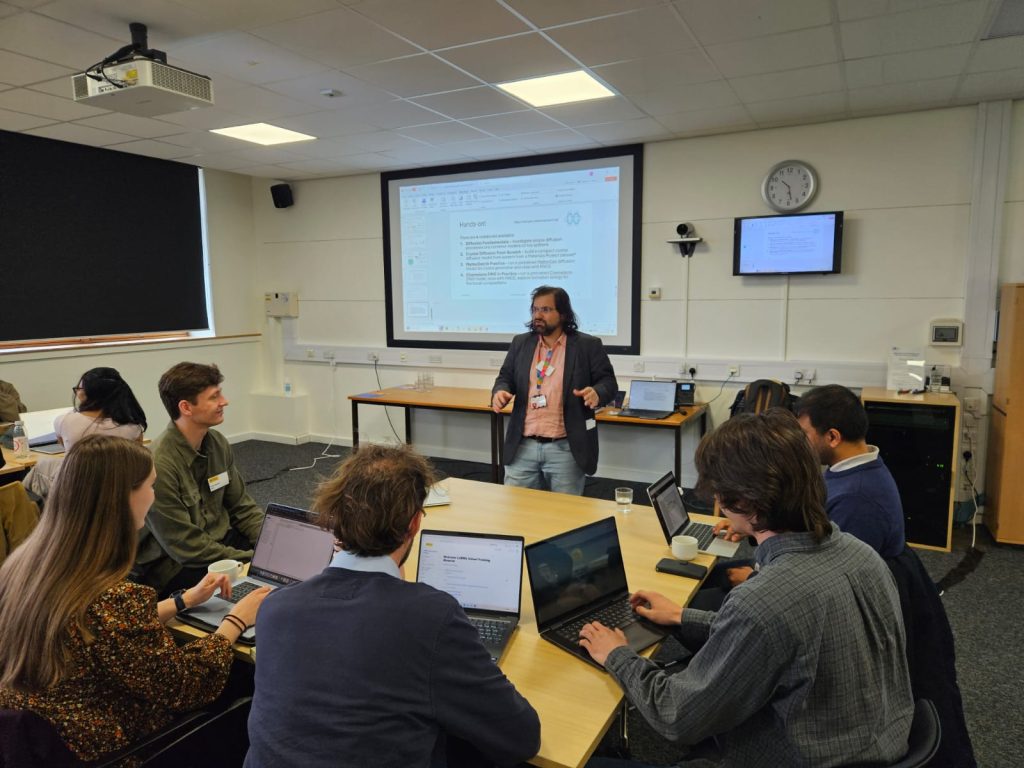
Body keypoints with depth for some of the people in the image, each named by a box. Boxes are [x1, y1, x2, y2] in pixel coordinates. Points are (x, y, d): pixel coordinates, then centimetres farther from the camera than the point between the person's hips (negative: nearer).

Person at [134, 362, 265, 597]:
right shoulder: (159, 465, -24)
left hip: (219, 540, 7)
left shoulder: (217, 443, -1)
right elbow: (185, 546, -21)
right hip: (171, 564, -7)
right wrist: (253, 560, -20)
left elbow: (242, 507, 7)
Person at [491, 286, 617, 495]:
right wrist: (500, 392, -9)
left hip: (566, 448, -3)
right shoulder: (520, 343, 10)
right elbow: (506, 377, 14)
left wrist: (597, 393, -23)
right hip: (523, 446, 3)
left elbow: (608, 381, -1)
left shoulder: (588, 346, -1)